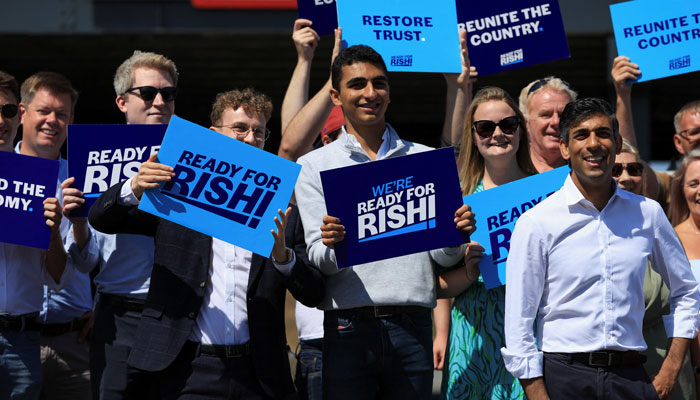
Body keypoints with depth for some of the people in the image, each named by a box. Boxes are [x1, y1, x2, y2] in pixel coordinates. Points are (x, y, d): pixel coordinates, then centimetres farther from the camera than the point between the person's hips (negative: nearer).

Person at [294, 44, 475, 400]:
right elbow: (319, 260, 1)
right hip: (348, 327, -1)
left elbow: (443, 257, 11)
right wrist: (332, 247, -22)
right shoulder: (314, 166, 8)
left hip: (412, 327, 2)